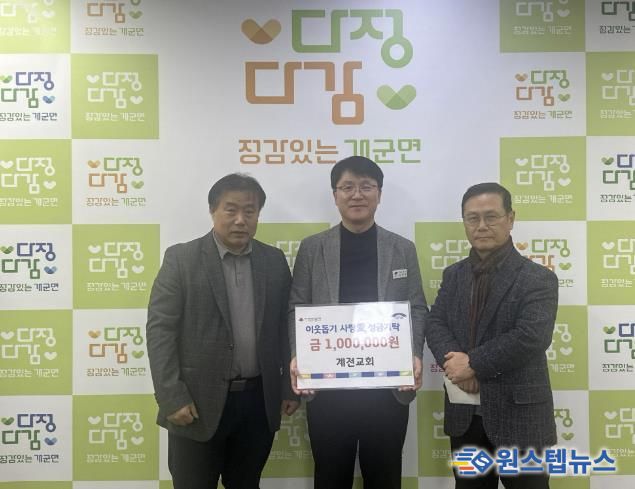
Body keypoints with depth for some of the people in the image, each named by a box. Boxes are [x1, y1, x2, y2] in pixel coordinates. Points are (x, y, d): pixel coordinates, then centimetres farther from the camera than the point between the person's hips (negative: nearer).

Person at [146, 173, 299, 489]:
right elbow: (160, 330, -9)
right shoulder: (181, 259, -5)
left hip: (258, 401, 3)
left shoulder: (274, 261, 5)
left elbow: (284, 327, 9)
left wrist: (289, 387, 7)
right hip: (198, 402, -3)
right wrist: (172, 398, -14)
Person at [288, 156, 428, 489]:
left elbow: (417, 309, 5)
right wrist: (297, 356, -13)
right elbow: (296, 309, 3)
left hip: (388, 386, 1)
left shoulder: (403, 249, 7)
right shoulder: (312, 248, 5)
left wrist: (415, 355, -11)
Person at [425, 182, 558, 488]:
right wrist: (454, 361, -19)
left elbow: (532, 337, -20)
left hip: (519, 415, -4)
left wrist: (473, 364, -19)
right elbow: (435, 325, 1)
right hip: (464, 415, 5)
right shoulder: (453, 274, 9)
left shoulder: (537, 278, -7)